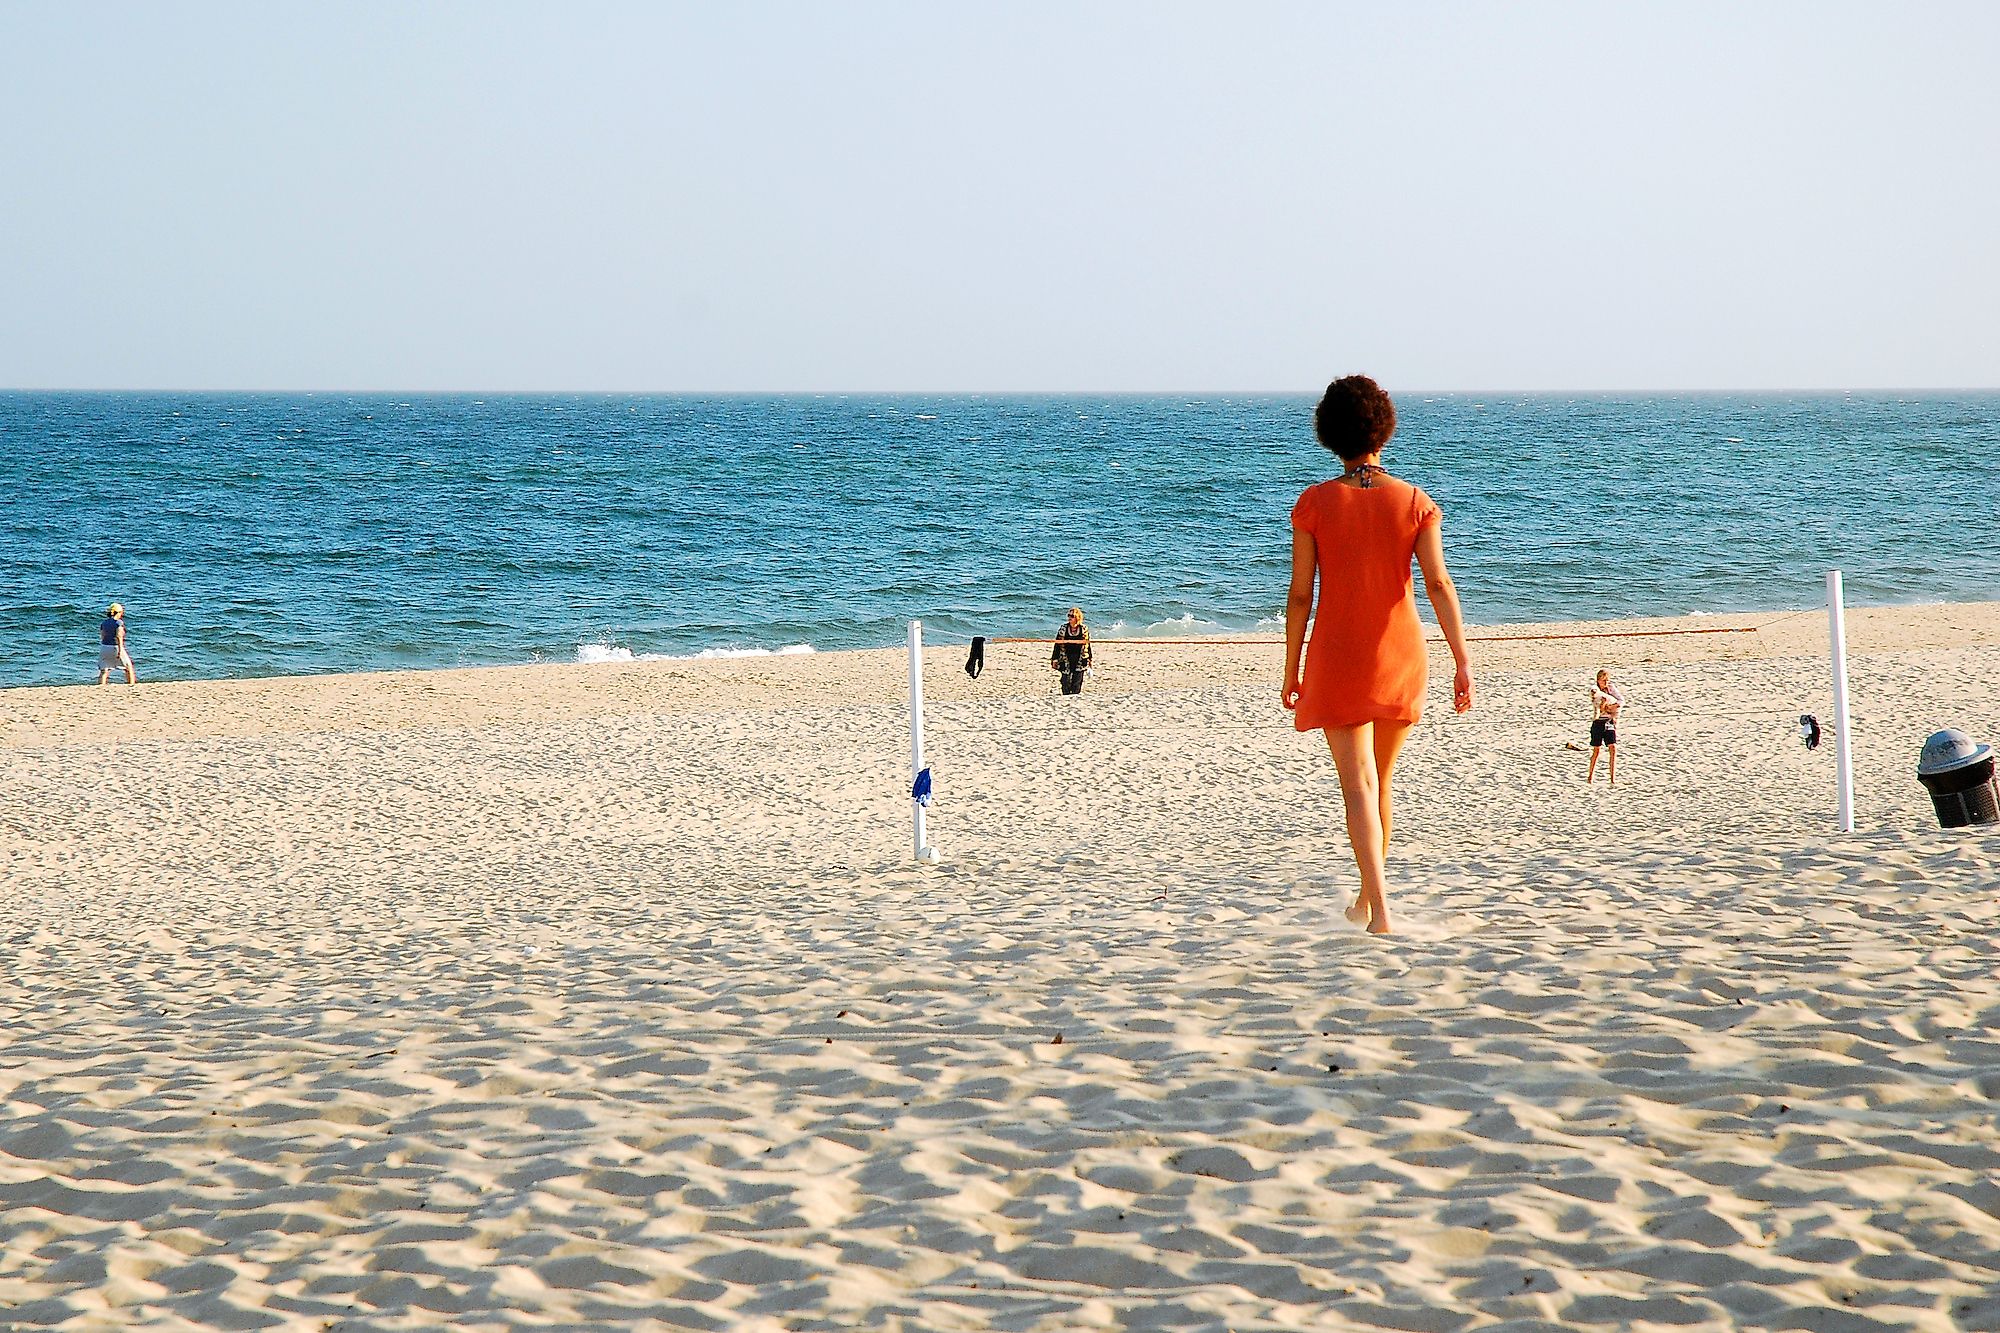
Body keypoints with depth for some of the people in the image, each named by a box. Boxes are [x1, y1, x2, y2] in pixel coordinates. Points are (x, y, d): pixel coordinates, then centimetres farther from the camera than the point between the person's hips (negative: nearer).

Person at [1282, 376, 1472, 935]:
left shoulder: (1314, 503, -5)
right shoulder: (1414, 502, -2)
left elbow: (1300, 594, -4)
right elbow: (1439, 584, -8)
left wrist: (1292, 670, 4)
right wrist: (1463, 662, -8)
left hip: (1337, 658, -2)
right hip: (1400, 655, 2)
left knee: (1358, 784, -4)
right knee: (1381, 778, 19)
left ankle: (1380, 910, -18)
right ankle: (1367, 898, 30)